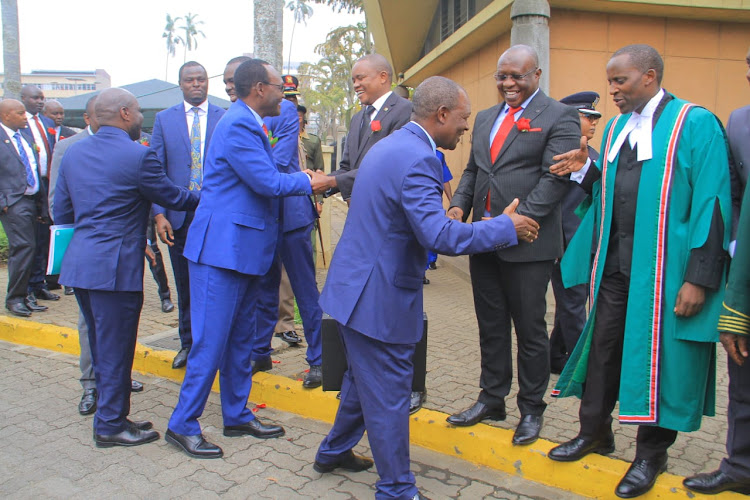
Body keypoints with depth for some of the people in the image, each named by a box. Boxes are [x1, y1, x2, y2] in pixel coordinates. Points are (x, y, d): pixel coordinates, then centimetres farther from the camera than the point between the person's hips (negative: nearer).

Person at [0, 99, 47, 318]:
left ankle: (22, 296, 19)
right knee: (24, 246, -12)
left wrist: (42, 202, 14)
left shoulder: (24, 138, 18)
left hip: (31, 200, 8)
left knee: (24, 249, 11)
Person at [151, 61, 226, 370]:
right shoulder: (164, 119, 8)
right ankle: (188, 342, 27)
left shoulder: (225, 119, 4)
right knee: (185, 283, 11)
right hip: (179, 217, 2)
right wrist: (159, 214, -6)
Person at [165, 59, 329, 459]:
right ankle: (182, 425, 11)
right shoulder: (238, 125, -16)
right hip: (222, 248, -11)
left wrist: (303, 180, 10)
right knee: (211, 340, -3)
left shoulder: (248, 124, 18)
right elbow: (267, 182, -19)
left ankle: (237, 415, 28)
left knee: (240, 338, 16)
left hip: (244, 249, 11)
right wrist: (309, 183, -4)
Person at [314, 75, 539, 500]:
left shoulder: (390, 145, 12)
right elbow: (441, 235, -29)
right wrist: (507, 226, -18)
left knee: (363, 379, 25)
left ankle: (334, 452, 44)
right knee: (389, 396, 4)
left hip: (358, 286, 11)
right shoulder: (417, 158, -21)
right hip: (379, 297, -10)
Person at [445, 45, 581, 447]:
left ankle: (531, 409, 24)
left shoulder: (559, 117, -5)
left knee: (530, 330, 6)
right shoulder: (485, 117, 17)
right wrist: (459, 205, -1)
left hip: (527, 243, -6)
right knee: (490, 325, 15)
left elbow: (555, 178, -13)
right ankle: (492, 399, 31)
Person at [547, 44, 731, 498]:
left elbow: (711, 203, -13)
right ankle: (595, 432, 31)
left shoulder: (695, 123, -8)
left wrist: (700, 277, -17)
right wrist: (587, 171, 0)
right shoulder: (616, 128, 11)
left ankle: (651, 455, 25)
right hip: (615, 263, 6)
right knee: (603, 347, 13)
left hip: (664, 267, -6)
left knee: (658, 356, 6)